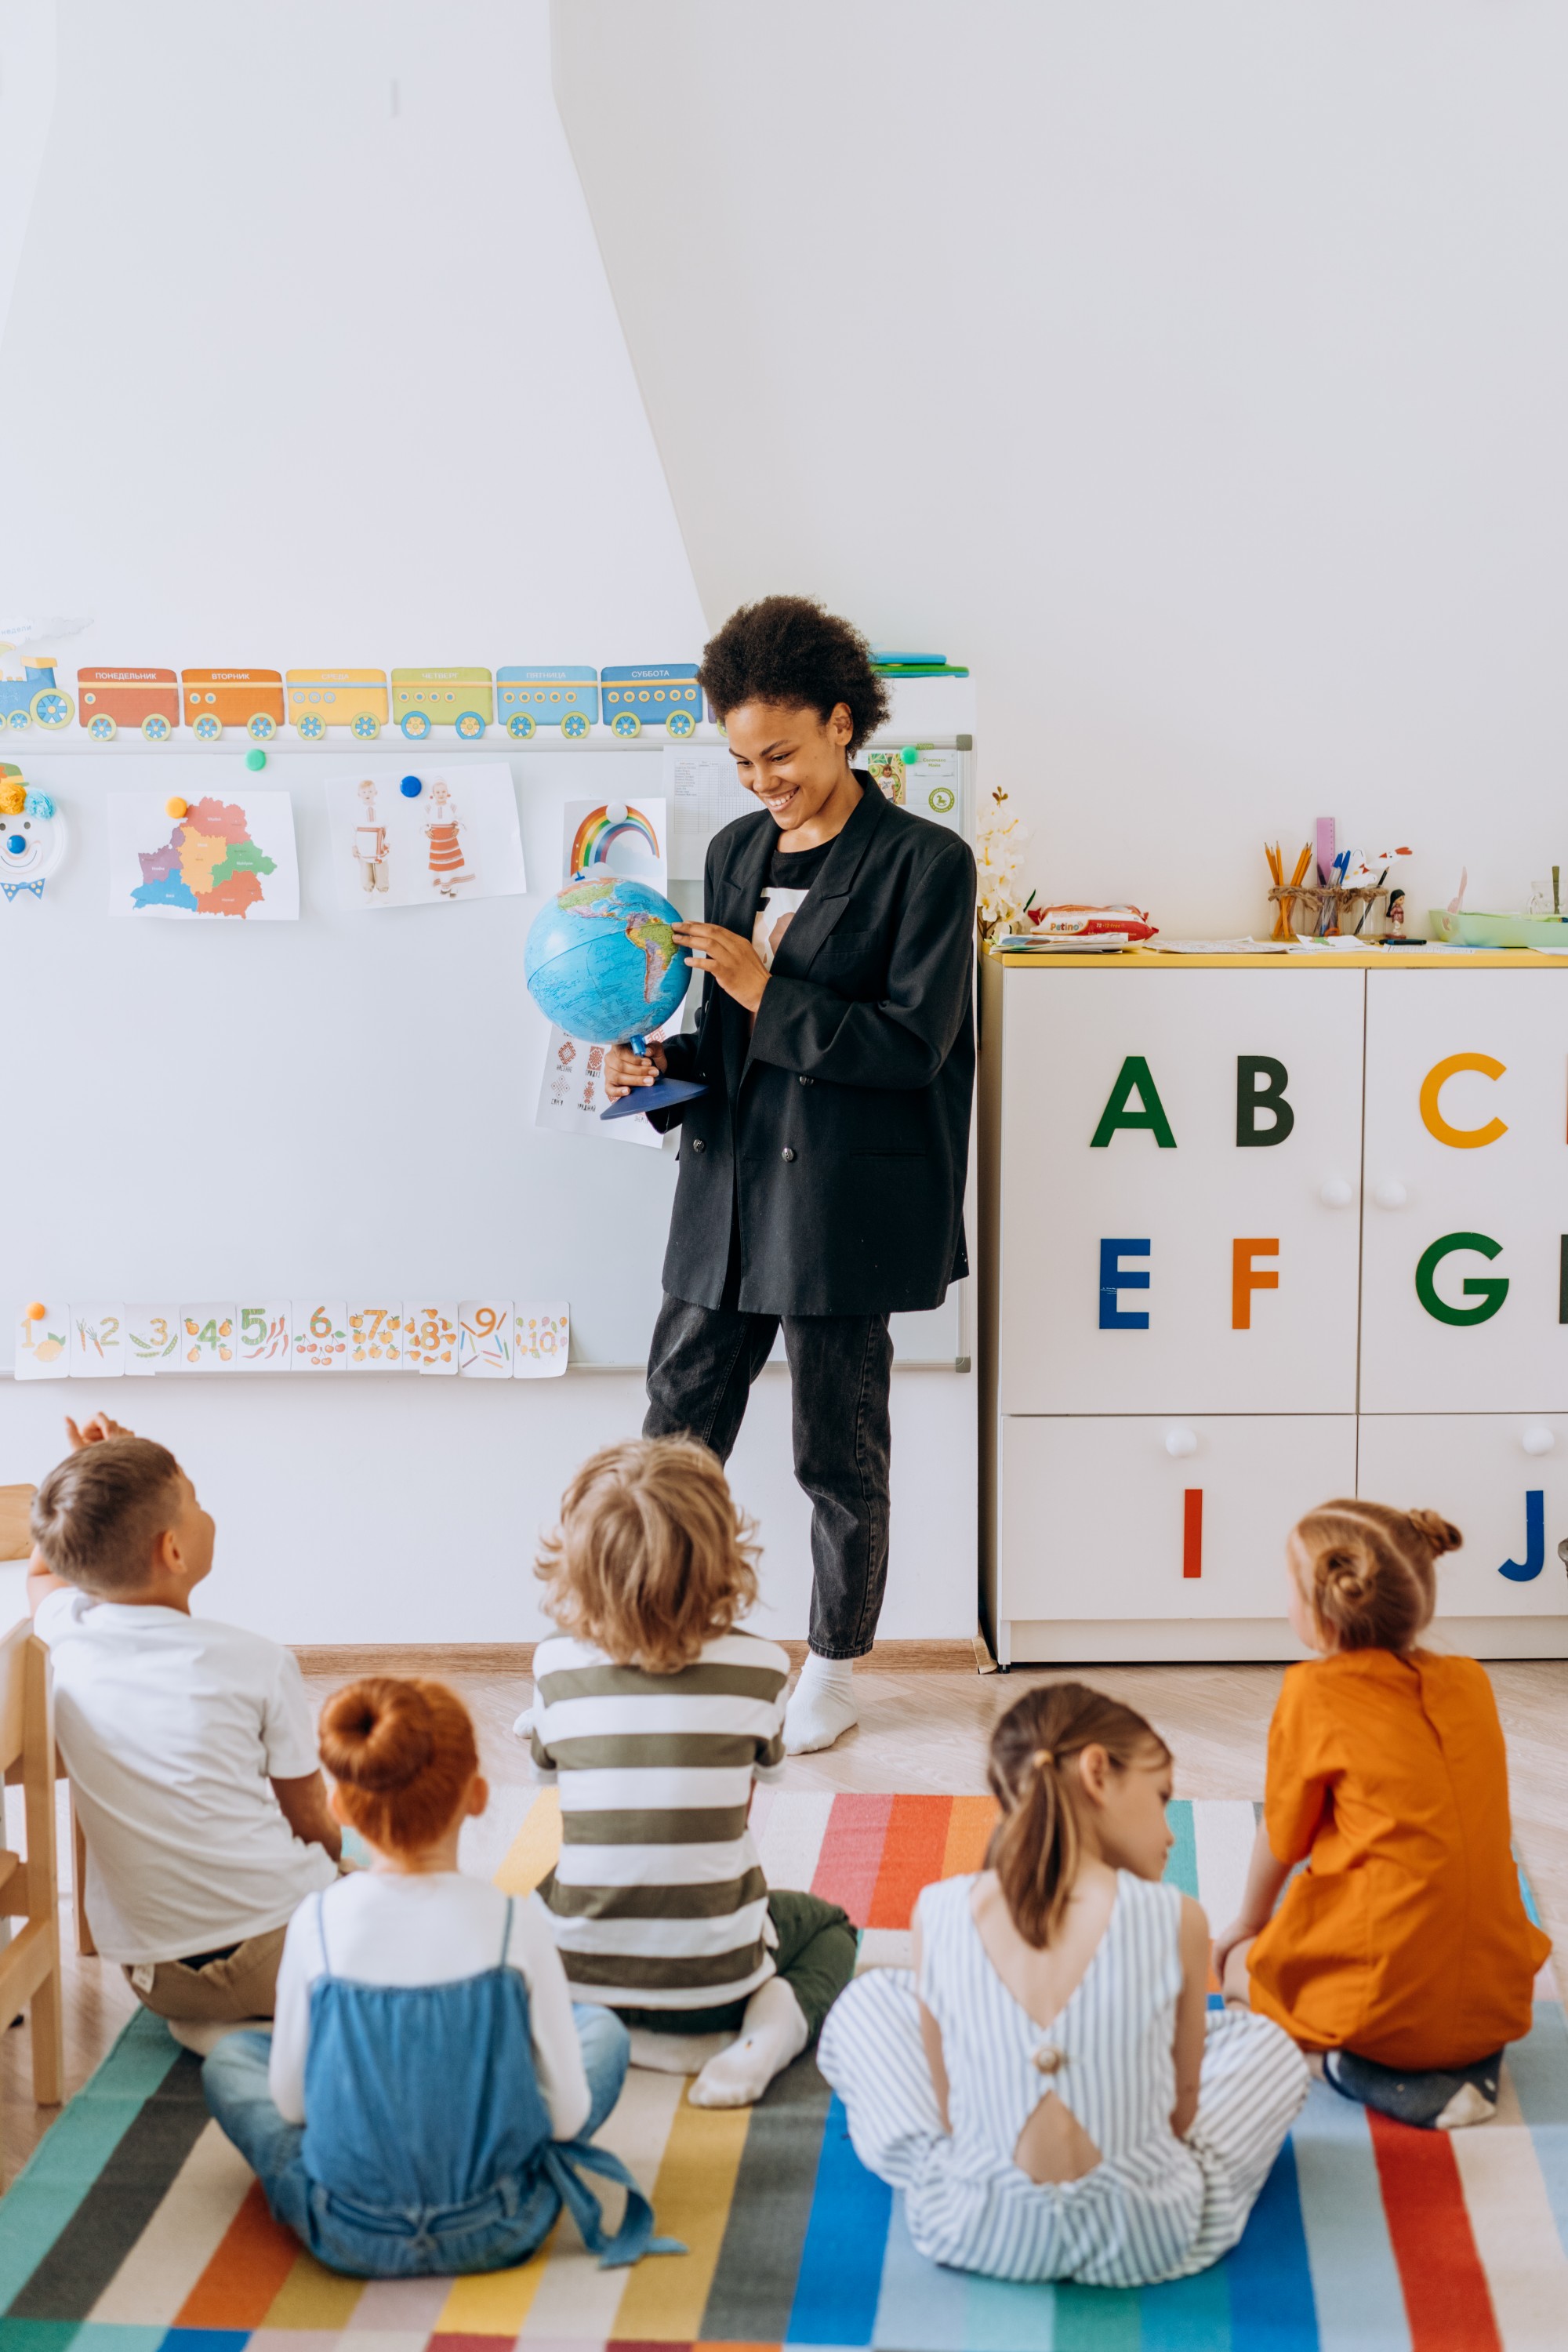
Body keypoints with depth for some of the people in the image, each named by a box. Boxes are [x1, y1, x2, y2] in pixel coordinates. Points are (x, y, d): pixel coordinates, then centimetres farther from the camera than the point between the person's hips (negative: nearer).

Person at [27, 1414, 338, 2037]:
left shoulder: (68, 1636, -5)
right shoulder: (257, 1663, -16)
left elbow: (45, 1570, 23)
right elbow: (312, 1825, -5)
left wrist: (83, 1482, 8)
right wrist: (338, 1856, 16)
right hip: (278, 1950, -6)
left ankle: (210, 2024, 18)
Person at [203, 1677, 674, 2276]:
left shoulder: (318, 1923, -15)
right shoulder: (516, 1922, -17)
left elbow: (291, 2104, -2)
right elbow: (568, 2115, -9)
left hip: (349, 2240, 1)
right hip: (498, 2233, 0)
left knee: (229, 2058, 25)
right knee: (603, 2028, 22)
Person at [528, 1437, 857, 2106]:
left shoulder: (556, 1665, -8)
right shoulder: (759, 1667, -11)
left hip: (580, 1978, 1)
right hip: (715, 1981, -1)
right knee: (826, 1925, 32)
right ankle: (767, 2034, -1)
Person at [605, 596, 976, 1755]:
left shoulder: (924, 862, -6)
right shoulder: (736, 852, 13)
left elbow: (913, 1042, -13)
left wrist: (769, 991, -16)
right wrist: (665, 1065, -1)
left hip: (843, 1201, -6)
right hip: (727, 1188, 6)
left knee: (840, 1451, 6)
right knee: (674, 1435, 8)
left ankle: (836, 1671, 25)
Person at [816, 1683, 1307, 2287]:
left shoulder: (940, 1913, -11)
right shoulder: (1174, 1920, -15)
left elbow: (949, 2108, -2)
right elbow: (1183, 2105, -4)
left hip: (972, 2234, 1)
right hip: (1147, 2244, 0)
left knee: (867, 2000, 25)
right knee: (1266, 2041, 27)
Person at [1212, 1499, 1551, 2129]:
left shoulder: (1314, 1692, -10)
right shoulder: (1471, 1681, 5)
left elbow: (1282, 1839, 4)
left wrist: (1246, 1926, 23)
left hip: (1390, 2006, -5)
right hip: (1500, 2000, 5)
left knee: (1234, 1965, 22)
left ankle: (1363, 2070, -3)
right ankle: (1471, 2061, 9)